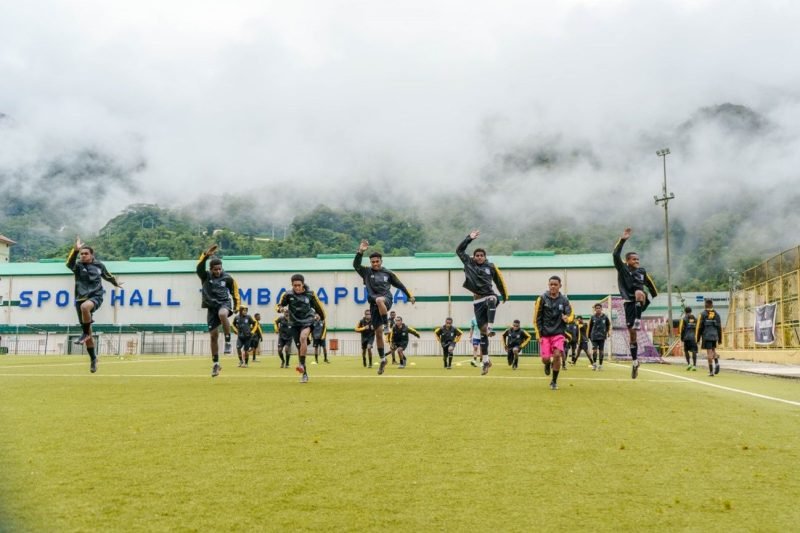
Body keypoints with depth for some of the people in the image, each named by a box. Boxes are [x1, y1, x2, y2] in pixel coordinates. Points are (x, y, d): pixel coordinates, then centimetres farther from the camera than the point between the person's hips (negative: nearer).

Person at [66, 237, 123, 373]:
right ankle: (93, 358, 21)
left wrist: (115, 283, 42)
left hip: (96, 297, -1)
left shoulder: (99, 265, 6)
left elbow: (107, 275, 26)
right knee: (88, 334, 5)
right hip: (81, 299, 2)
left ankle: (85, 333, -20)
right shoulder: (78, 266, 1)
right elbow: (69, 263, -22)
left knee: (84, 306, -39)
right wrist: (75, 250, -38)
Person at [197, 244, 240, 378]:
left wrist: (236, 304, 13)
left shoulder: (227, 277, -1)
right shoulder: (205, 276, -2)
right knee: (214, 336, 2)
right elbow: (200, 267, -23)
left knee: (222, 314, -40)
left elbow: (234, 290, 14)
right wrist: (206, 255, -38)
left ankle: (228, 341, -25)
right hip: (211, 307, 2)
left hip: (224, 303, -2)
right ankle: (216, 364, 14)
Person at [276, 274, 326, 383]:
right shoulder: (288, 294, -7)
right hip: (295, 323, 2)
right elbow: (280, 305, 1)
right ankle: (304, 373, 16)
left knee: (303, 337, -32)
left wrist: (322, 318, 20)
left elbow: (317, 306, 7)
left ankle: (302, 364, -31)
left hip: (307, 322, -2)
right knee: (299, 348, 4)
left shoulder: (310, 294, -7)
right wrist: (280, 307, -24)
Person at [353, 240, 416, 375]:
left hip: (386, 299, -2)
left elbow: (399, 284, 19)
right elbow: (356, 264, -9)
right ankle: (382, 359, 15)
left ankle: (387, 324, -25)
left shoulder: (388, 273, 10)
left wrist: (409, 296, 21)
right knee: (378, 332, 3)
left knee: (379, 300, -41)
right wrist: (360, 251, -20)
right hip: (374, 304, 2)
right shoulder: (367, 272, 8)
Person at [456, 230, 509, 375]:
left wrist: (504, 295, 22)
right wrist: (469, 238, 2)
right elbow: (459, 250, 6)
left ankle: (490, 328, -44)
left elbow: (498, 281, 17)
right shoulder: (469, 263, 8)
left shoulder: (490, 267, 6)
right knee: (482, 330, 1)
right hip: (478, 300, 1)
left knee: (492, 301, -42)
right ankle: (486, 360, 8)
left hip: (489, 296, -1)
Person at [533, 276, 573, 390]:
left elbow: (571, 314, 3)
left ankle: (554, 382, 2)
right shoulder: (542, 299, -2)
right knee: (545, 358, -6)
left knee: (557, 355, -15)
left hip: (558, 334, 0)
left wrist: (567, 318, -22)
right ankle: (548, 364, 35)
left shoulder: (564, 300, 3)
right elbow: (536, 318, -1)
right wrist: (538, 335, -6)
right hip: (545, 334, 0)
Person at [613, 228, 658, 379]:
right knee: (632, 334, 2)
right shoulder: (622, 269, 0)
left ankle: (638, 321, -36)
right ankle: (635, 362, 13)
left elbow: (650, 284, 27)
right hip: (629, 303, -1)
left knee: (640, 293, -36)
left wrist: (655, 297, 26)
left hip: (640, 303, 1)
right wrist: (623, 240, -22)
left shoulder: (642, 271, 10)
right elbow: (615, 255, -16)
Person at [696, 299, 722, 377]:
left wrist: (697, 338, 0)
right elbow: (720, 327, 6)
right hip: (714, 336, 3)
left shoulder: (703, 314, -5)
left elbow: (699, 327, -6)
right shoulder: (716, 314, 6)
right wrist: (720, 338, 13)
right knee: (713, 350, 21)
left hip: (706, 336, -3)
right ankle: (716, 363, -5)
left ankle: (711, 371, -3)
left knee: (709, 352, -2)